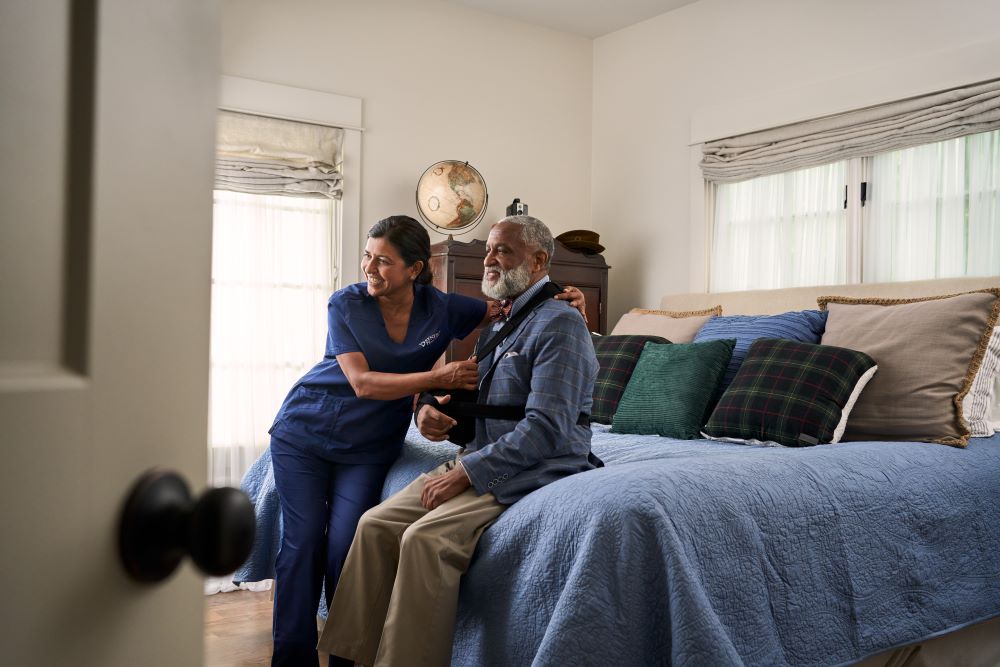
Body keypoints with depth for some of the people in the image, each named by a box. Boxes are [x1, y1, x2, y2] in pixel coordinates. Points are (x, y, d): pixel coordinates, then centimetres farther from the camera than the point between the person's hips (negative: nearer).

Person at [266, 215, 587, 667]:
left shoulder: (441, 310, -8)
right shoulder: (346, 304, -13)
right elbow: (362, 383, -22)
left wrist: (560, 300, -20)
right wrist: (439, 379, -30)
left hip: (369, 448, 1)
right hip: (305, 433, -1)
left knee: (344, 549, -9)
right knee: (302, 543, -3)